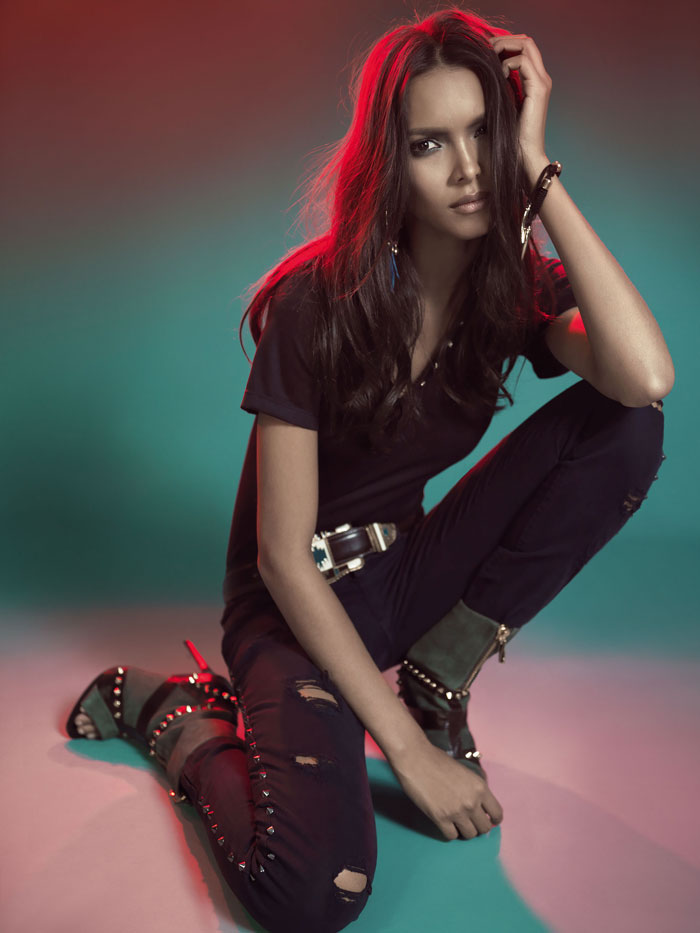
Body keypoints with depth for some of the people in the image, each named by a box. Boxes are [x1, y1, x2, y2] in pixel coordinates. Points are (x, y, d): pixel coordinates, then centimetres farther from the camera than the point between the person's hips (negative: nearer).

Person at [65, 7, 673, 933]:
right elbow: (284, 558, -20)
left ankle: (438, 675, -7)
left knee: (624, 429, -17)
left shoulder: (521, 287, -7)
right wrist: (408, 752, -20)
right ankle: (176, 714, 2)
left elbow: (647, 378, -30)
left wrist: (540, 173, -26)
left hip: (409, 570, 5)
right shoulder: (318, 303, -20)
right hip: (300, 599, -4)